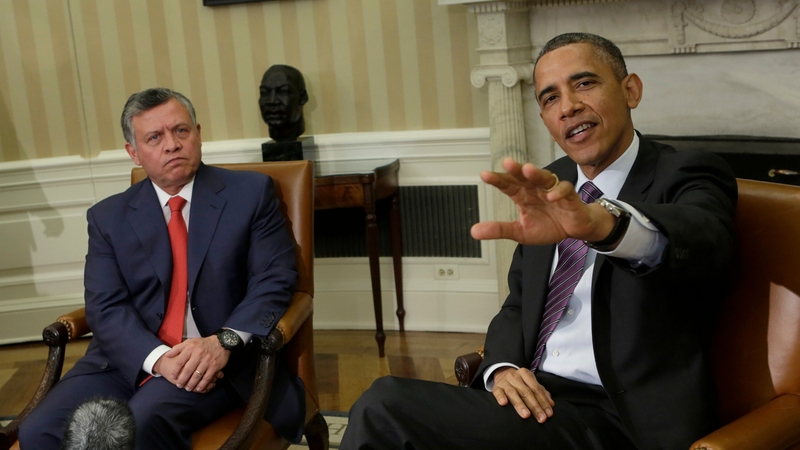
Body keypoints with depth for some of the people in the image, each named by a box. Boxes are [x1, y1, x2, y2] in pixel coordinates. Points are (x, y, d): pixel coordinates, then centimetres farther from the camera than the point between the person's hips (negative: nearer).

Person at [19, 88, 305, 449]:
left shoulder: (250, 193, 5)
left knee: (143, 421, -32)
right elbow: (106, 308, 1)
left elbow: (273, 282, -2)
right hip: (130, 358, 3)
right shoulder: (108, 217, 11)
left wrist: (224, 342, -20)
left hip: (220, 360, -3)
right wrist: (158, 358, -19)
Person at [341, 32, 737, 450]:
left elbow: (705, 238, -30)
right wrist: (502, 367, -5)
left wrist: (601, 222, -52)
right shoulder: (549, 188, 13)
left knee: (387, 407, -23)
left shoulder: (689, 177, -6)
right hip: (534, 399, 6)